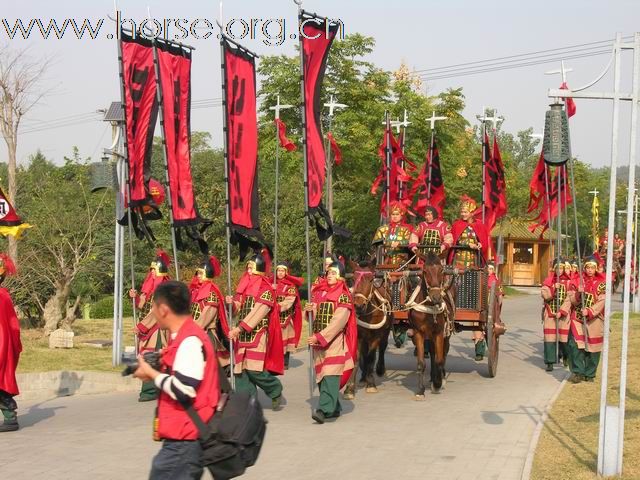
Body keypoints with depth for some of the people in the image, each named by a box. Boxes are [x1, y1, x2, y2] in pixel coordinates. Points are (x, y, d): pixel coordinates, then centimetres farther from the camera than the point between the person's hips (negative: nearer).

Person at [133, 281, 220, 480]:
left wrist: (151, 373, -9)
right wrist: (155, 372, 6)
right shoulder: (184, 337, 14)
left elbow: (183, 391, -24)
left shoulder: (190, 341, -18)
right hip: (182, 435, 10)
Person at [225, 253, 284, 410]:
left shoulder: (265, 288, -8)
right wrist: (232, 303, -8)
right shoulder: (244, 284, 13)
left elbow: (257, 313, -16)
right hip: (243, 335, 7)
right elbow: (239, 308, 16)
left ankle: (276, 391, 13)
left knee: (254, 370, -12)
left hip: (258, 335, -7)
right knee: (240, 369, 2)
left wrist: (239, 329, -22)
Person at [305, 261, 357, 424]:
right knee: (321, 375, 8)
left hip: (335, 340, -7)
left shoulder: (343, 296, -7)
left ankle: (324, 409, -23)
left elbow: (338, 322, -16)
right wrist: (310, 310, -4)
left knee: (330, 376, -15)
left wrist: (319, 337, -20)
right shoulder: (318, 292, 12)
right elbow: (314, 318, 20)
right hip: (318, 341, 7)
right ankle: (334, 409, 18)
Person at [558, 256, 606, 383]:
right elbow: (572, 300, 3)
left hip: (594, 319, -1)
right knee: (574, 345, -12)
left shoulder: (602, 283, 0)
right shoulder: (576, 282, 6)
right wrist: (578, 293, -17)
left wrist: (589, 311, -20)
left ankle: (589, 374, 17)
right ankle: (577, 372, -6)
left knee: (592, 347, 4)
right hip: (577, 318, 1)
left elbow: (601, 301, -9)